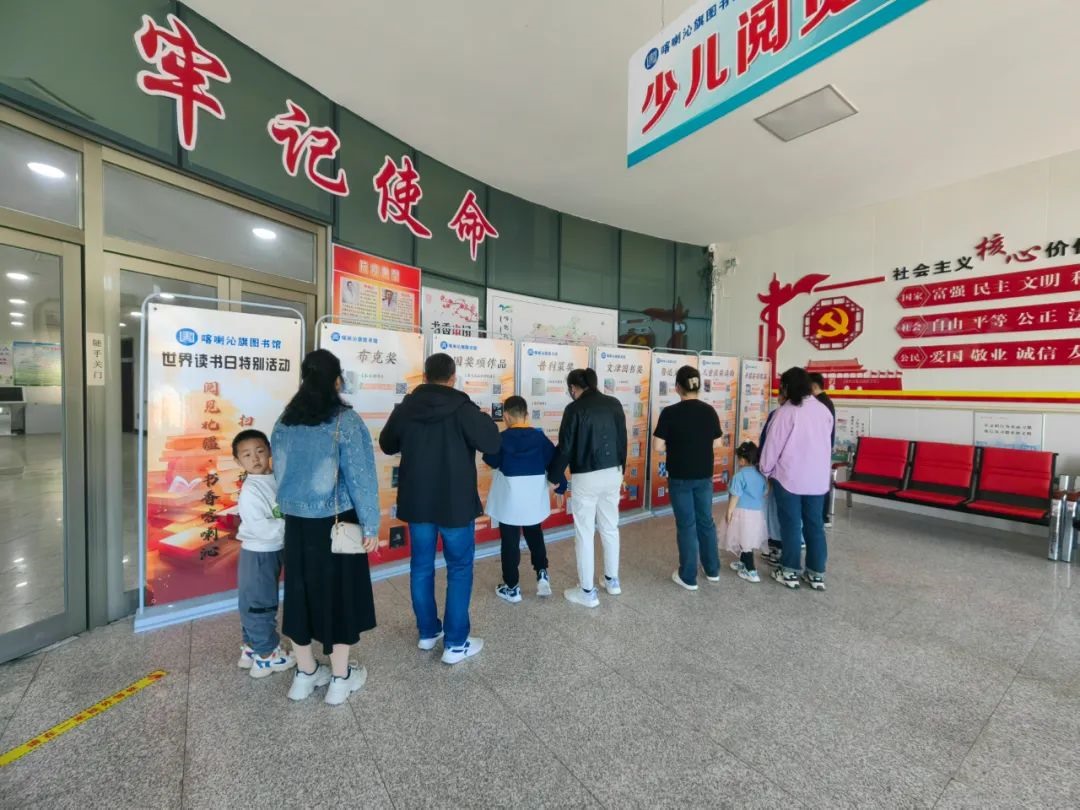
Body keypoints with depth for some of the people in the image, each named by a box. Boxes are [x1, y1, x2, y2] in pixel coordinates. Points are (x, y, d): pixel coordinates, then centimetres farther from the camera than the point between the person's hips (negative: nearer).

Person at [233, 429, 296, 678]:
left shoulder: (277, 480, 0)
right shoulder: (249, 491, -22)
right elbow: (261, 528, -28)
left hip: (274, 551, 8)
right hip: (258, 555, -8)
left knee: (254, 604, 22)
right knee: (260, 604, 7)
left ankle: (251, 649, 38)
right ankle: (267, 655, 22)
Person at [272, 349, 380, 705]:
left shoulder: (285, 420, 3)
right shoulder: (345, 420, -15)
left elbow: (280, 472, 9)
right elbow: (360, 476, -16)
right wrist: (371, 524, -9)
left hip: (297, 521, 5)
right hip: (335, 522, -5)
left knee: (302, 590, 17)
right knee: (339, 592, 9)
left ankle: (304, 674, 33)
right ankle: (340, 678, 24)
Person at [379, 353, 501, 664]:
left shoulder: (406, 408, 0)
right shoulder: (462, 407, -15)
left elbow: (387, 445, 12)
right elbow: (492, 444, -17)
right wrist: (485, 420, 1)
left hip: (416, 502, 5)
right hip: (455, 503, -4)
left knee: (421, 567, 18)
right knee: (459, 569, 8)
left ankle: (427, 632, 33)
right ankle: (456, 644, 14)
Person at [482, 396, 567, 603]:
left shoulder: (502, 438, -12)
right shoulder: (540, 436, -5)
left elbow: (492, 462, 0)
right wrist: (559, 485, 9)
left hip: (510, 498, -3)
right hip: (535, 496, 3)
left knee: (510, 541, 9)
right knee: (535, 535, 26)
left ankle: (512, 587, 18)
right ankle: (542, 573, 16)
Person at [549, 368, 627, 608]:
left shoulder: (575, 408, -12)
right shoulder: (614, 404, 4)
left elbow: (565, 448, -10)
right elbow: (622, 440, 9)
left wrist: (553, 477, 2)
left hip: (586, 477, -6)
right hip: (613, 474, 6)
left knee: (584, 533, 6)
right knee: (610, 528, 19)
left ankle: (587, 592, 17)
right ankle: (612, 581, 34)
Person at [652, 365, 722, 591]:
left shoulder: (670, 412, -16)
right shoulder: (709, 411, -3)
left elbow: (657, 446, -16)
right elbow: (715, 441, 7)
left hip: (680, 477, -4)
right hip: (704, 475, 4)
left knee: (686, 524, 6)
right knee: (706, 521, 18)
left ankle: (688, 577, 17)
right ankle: (713, 570, 33)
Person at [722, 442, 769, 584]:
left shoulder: (740, 476, -18)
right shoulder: (761, 474, 5)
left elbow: (735, 496, -16)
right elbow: (765, 492, 16)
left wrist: (729, 511, -8)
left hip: (744, 513, -8)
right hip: (758, 512, 8)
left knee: (745, 541, 1)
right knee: (748, 540, 20)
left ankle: (751, 571, 3)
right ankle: (743, 562, 34)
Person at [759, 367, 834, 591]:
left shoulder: (786, 411, -14)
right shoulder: (824, 410, 3)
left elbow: (773, 444, -10)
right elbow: (827, 442, 13)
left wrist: (765, 470, 3)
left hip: (789, 476, -5)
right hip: (818, 477, 5)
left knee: (791, 524, 5)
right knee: (815, 524, 12)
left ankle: (790, 572, 15)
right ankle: (817, 574, 20)